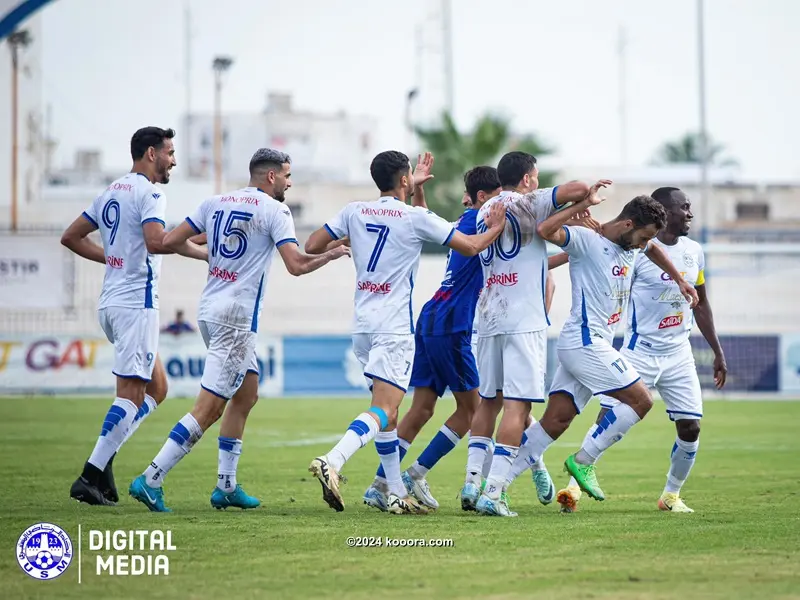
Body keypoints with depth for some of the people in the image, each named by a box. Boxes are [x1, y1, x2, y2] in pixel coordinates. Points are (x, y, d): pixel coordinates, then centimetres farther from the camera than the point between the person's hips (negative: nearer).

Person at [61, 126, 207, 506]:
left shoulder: (111, 193, 16)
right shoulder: (149, 193, -11)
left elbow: (71, 237, 21)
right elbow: (156, 242, -27)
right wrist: (196, 249, -14)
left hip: (110, 302, 9)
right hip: (136, 301, -9)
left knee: (156, 389, 15)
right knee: (131, 395, -7)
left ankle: (103, 461, 4)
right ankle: (90, 478, -10)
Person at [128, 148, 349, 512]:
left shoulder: (216, 203, 11)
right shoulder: (274, 210, -7)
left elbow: (169, 241, 9)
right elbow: (297, 265, -15)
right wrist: (333, 254, 2)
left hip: (210, 310, 8)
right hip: (236, 317, -8)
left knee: (246, 394, 19)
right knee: (209, 409, -8)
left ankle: (226, 486, 18)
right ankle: (151, 480, -14)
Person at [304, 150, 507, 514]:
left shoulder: (354, 213, 5)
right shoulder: (415, 218, -7)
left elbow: (312, 246, 8)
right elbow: (470, 247, -2)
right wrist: (495, 227, 16)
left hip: (362, 324, 6)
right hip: (394, 328, -6)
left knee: (388, 410, 14)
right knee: (383, 410, -13)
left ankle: (396, 494, 14)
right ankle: (331, 462, -35)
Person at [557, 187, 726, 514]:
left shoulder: (693, 251, 7)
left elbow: (700, 303, 17)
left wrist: (717, 352, 17)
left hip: (678, 352, 5)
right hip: (640, 350, -5)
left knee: (691, 426, 1)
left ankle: (671, 496, 19)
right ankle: (574, 486, -7)